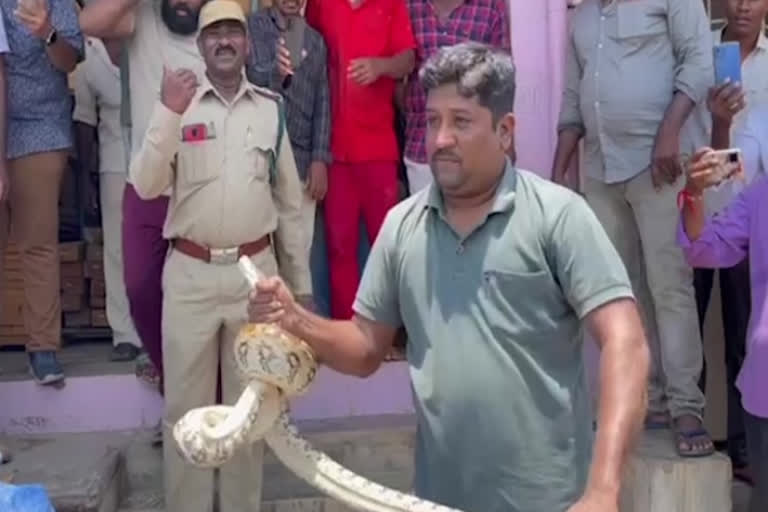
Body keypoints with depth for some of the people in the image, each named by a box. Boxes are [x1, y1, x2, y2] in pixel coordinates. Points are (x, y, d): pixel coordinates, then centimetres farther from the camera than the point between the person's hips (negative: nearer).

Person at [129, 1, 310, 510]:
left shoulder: (272, 107, 4)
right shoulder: (177, 102, 0)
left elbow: (289, 201, 8)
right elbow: (146, 186, -11)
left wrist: (300, 281, 9)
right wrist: (169, 111, -21)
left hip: (256, 272, 1)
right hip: (190, 274, -1)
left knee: (249, 403, 13)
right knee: (185, 404, 7)